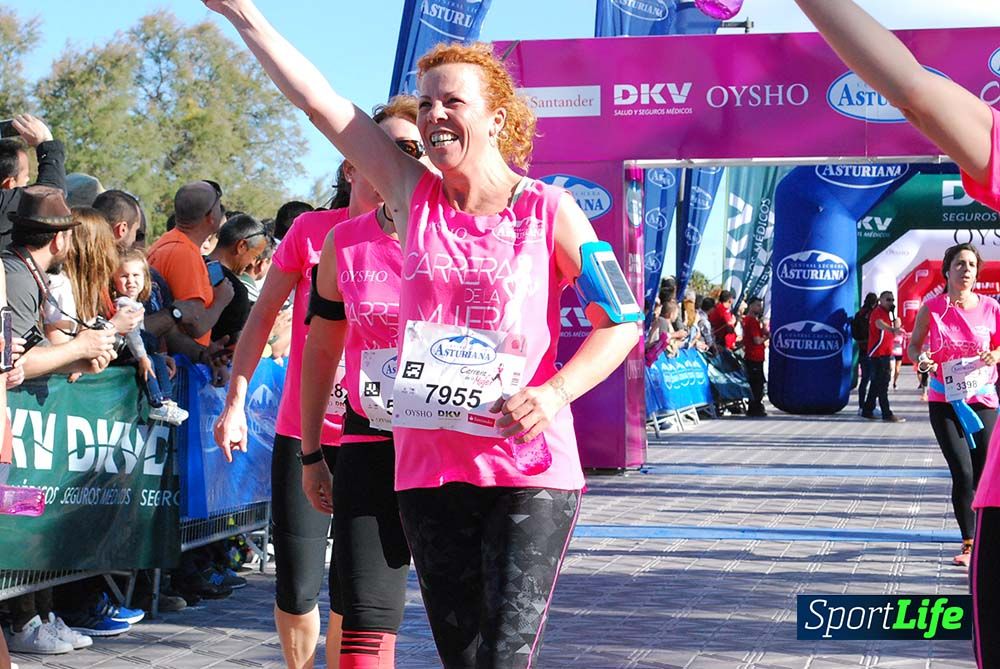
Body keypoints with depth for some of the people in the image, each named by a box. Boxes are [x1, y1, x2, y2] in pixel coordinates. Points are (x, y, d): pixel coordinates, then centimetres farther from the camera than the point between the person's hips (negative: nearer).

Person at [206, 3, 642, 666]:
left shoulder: (549, 210, -1)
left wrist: (557, 392, -15)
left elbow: (623, 320, 1)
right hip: (429, 468, 3)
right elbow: (318, 98, 5)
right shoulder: (413, 195, 6)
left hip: (531, 469, -3)